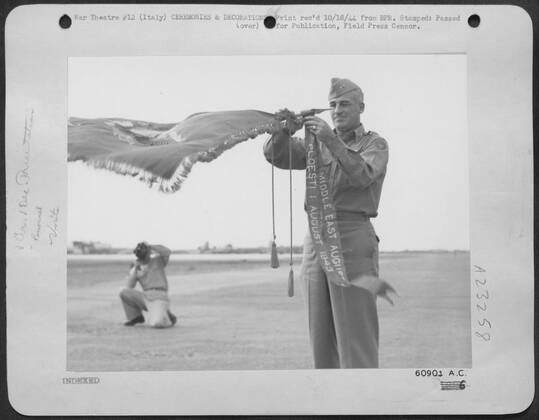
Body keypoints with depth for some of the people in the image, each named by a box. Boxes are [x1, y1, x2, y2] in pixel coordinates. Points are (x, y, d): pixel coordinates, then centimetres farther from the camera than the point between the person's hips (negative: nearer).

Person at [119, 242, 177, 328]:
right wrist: (134, 269, -8)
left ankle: (167, 317, 7)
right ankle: (135, 317, 7)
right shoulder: (137, 267, 10)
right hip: (145, 298, 5)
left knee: (156, 324, -31)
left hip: (159, 298, -5)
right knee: (123, 292, -11)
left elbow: (167, 252, -18)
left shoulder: (158, 259, 4)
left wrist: (150, 246, -16)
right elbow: (129, 287, 0)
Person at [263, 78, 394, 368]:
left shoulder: (375, 145, 3)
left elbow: (361, 175, -18)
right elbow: (275, 154, 3)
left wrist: (332, 140, -29)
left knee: (355, 333, -8)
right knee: (322, 334, 6)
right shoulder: (317, 143, 16)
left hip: (353, 242, -5)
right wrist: (287, 130, -18)